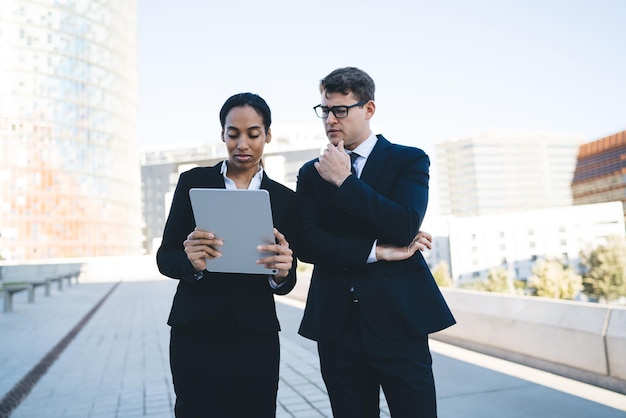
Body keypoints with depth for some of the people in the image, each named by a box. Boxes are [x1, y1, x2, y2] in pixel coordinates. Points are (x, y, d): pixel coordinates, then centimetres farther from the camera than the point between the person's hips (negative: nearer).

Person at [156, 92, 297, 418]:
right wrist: (191, 262, -23)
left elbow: (286, 283, 3)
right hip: (195, 335, -1)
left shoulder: (284, 199, 3)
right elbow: (165, 257, -1)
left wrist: (282, 273, -21)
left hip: (256, 339, 1)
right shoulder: (193, 181, 0)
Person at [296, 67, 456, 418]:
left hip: (398, 319, -2)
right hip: (336, 325, 3)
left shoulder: (409, 160, 3)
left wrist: (344, 180, -11)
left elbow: (404, 227, -14)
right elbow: (307, 244, -3)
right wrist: (377, 251, -12)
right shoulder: (311, 174, 10)